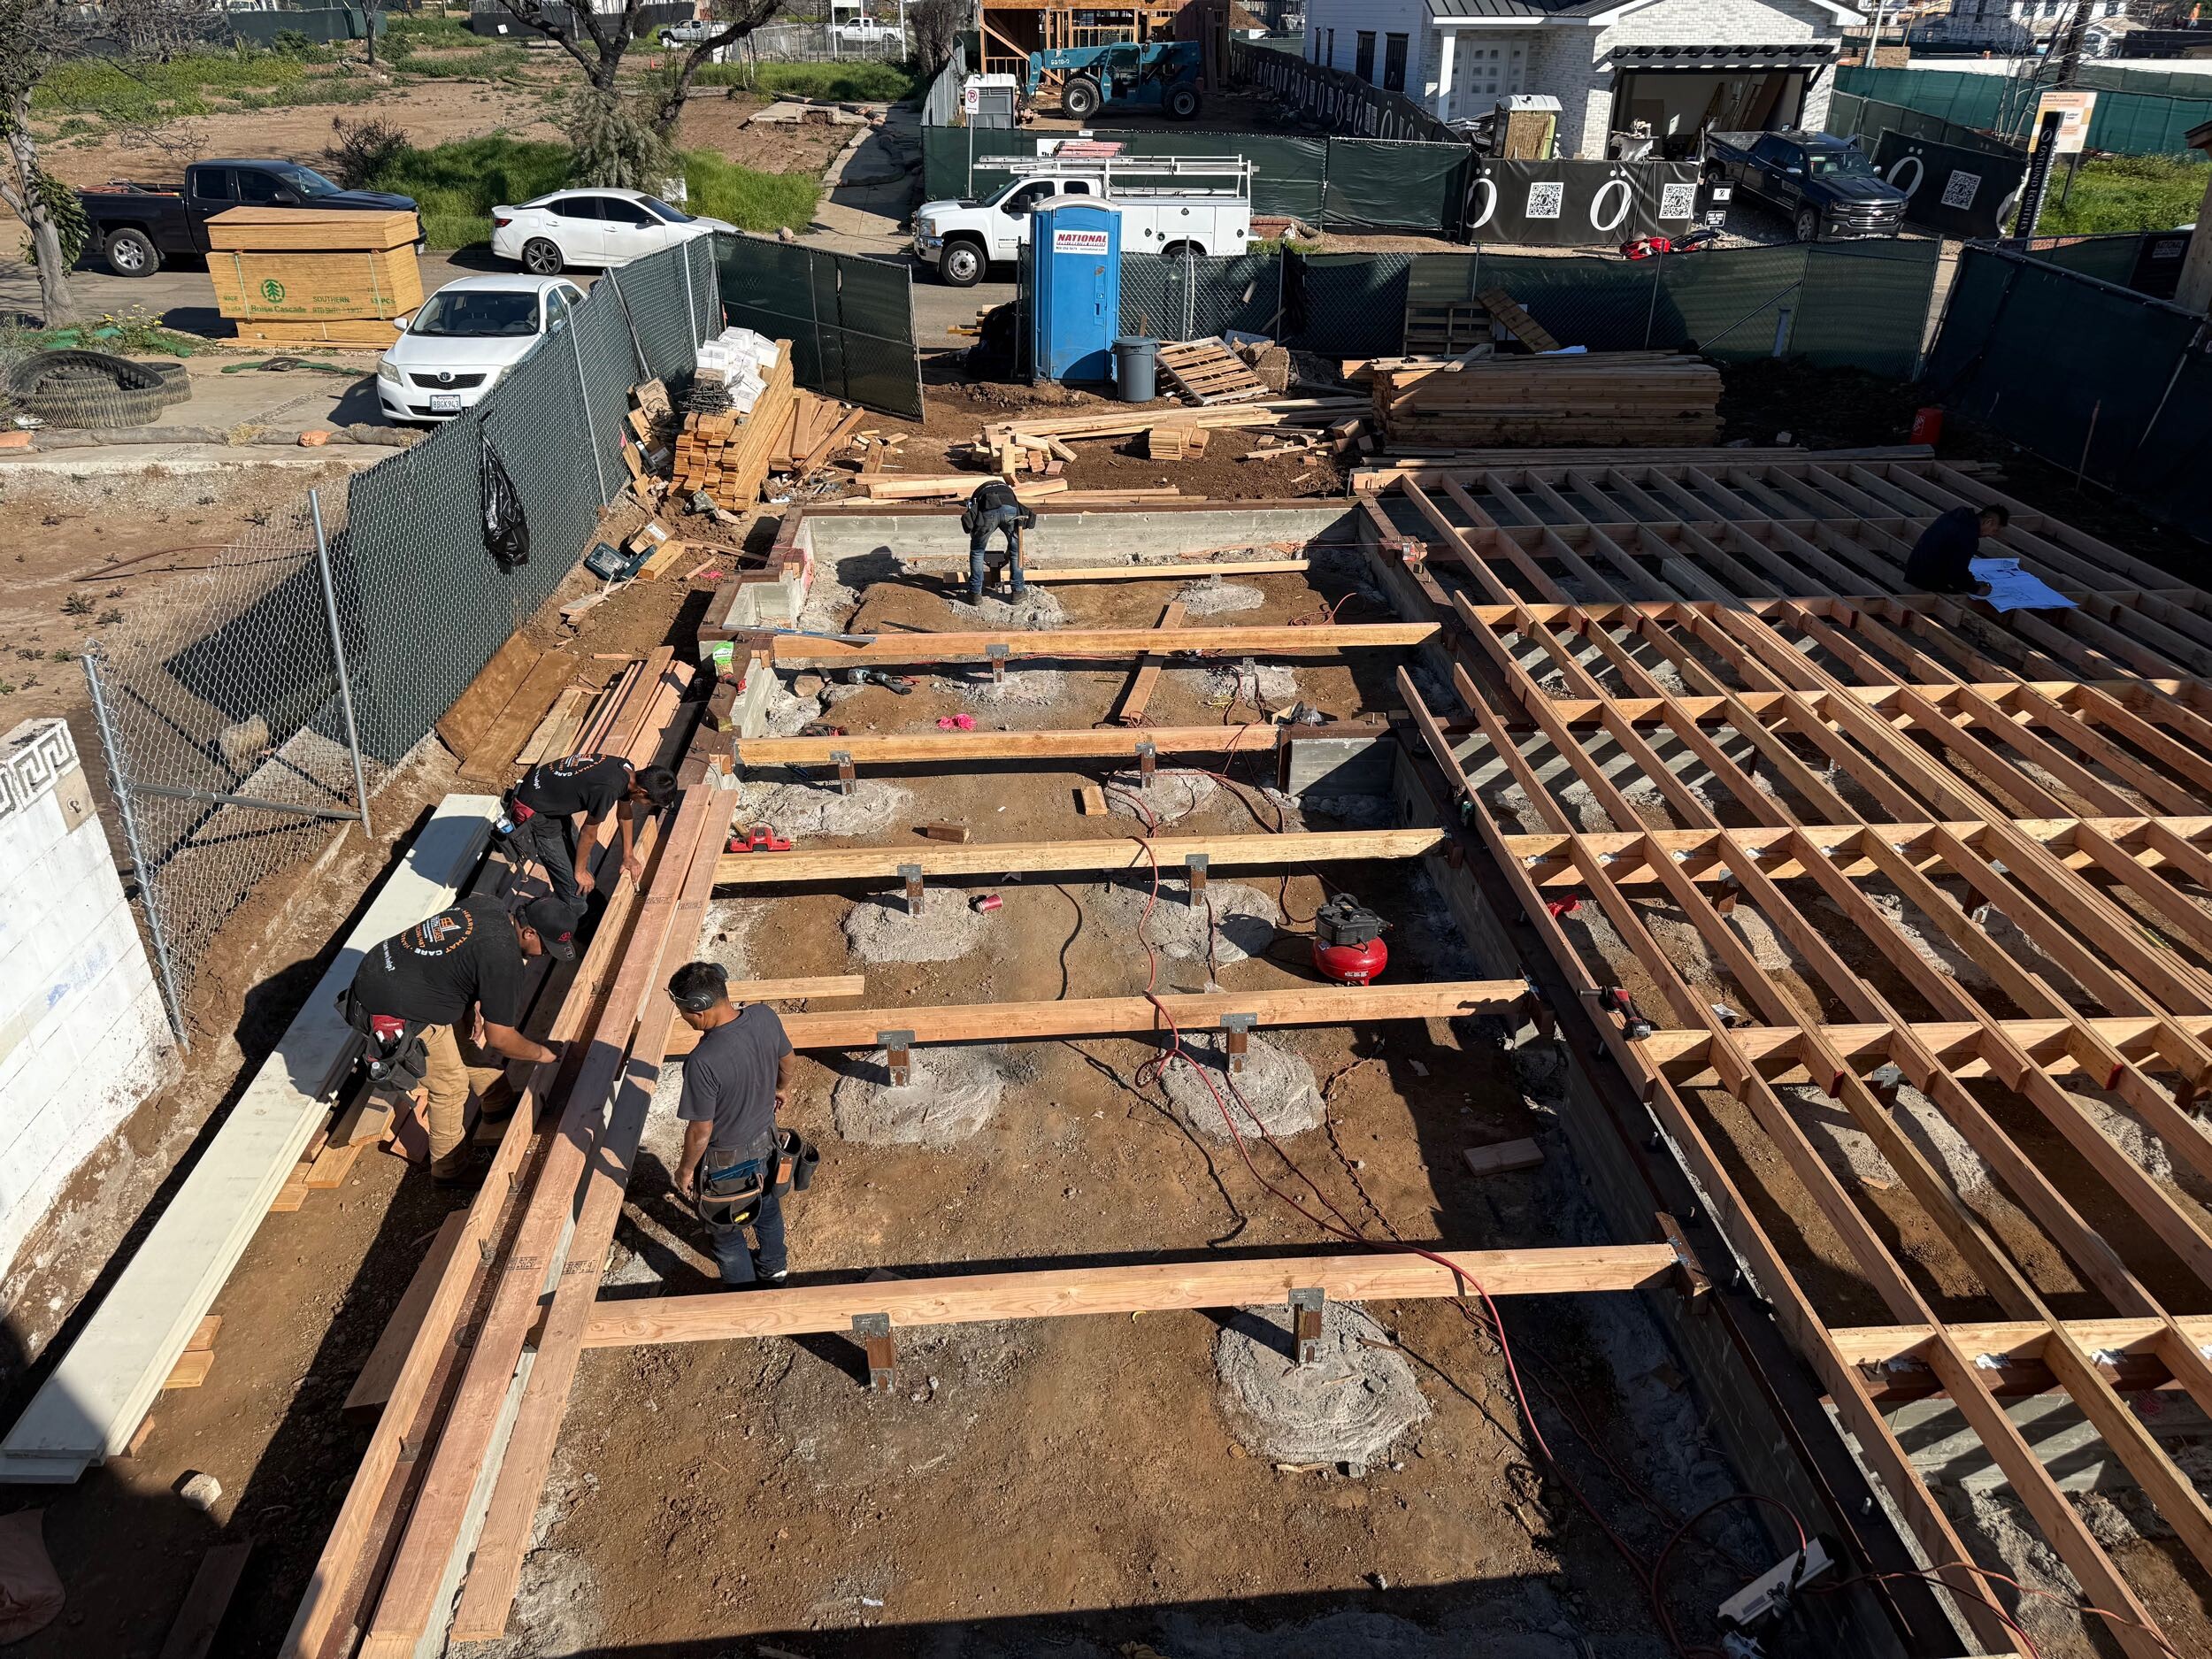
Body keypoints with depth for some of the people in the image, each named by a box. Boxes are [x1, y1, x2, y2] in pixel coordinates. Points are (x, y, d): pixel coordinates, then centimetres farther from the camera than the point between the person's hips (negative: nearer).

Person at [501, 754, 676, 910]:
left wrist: (628, 856, 18)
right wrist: (580, 871, -3)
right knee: (574, 884, -4)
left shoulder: (627, 770, -9)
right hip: (533, 813, -9)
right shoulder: (607, 790, -35)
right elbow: (589, 834, -19)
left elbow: (626, 813, 10)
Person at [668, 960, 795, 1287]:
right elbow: (786, 1059, 1)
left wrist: (686, 1169, -7)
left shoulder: (703, 1061, -39)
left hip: (726, 1161, -6)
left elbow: (700, 1131, -26)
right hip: (765, 1139, 6)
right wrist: (782, 1088, 22)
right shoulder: (765, 1017, -21)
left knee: (725, 1233, 22)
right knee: (766, 1205, 33)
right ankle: (774, 1266, 59)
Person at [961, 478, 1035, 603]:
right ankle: (1018, 591, 29)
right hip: (1010, 509, 1)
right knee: (1016, 550, 23)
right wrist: (1009, 551, 55)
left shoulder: (979, 491, 42)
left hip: (987, 511, -1)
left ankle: (975, 593, 24)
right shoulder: (1008, 488, 45)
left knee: (977, 551, 21)